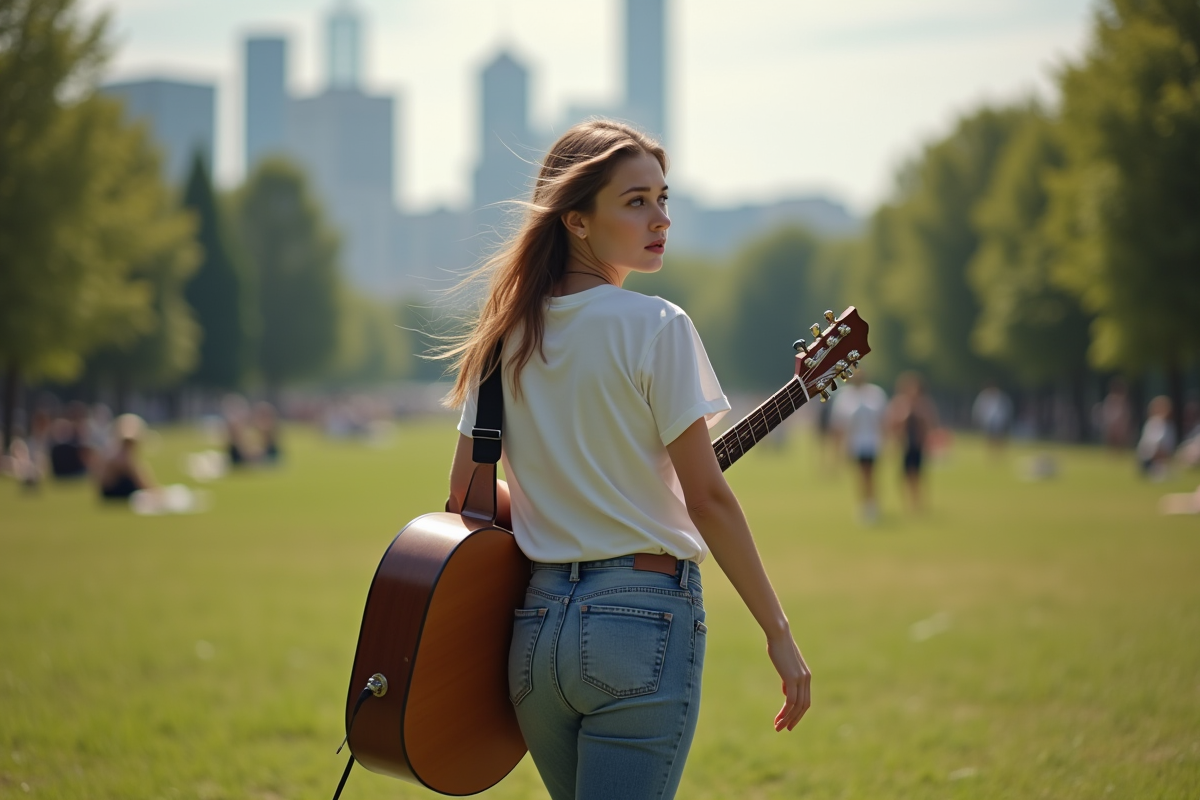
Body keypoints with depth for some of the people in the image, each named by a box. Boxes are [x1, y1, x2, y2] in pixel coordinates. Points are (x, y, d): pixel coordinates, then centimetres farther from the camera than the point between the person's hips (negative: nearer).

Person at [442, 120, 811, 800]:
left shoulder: (509, 333, 7)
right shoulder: (656, 328, -10)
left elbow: (465, 496, 10)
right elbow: (708, 498, -12)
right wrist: (780, 634, -6)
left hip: (535, 627, 7)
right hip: (645, 618, -6)